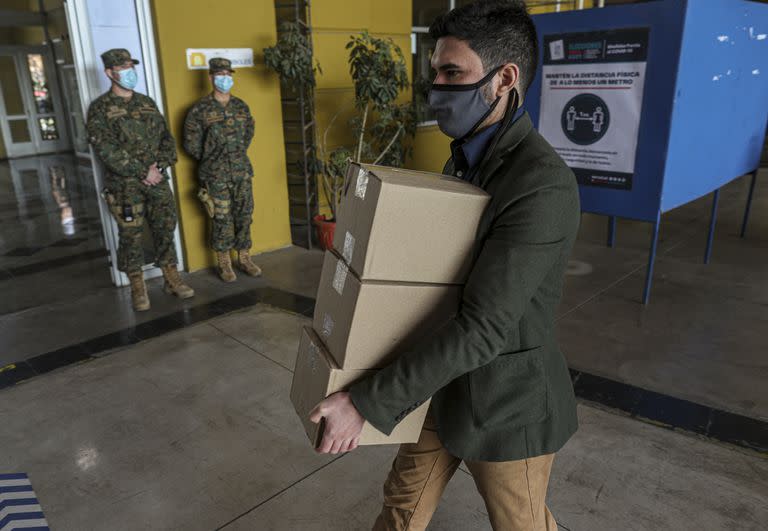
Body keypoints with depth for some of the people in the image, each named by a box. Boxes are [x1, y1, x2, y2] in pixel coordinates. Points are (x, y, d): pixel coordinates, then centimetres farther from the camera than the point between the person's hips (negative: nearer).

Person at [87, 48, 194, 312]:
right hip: (125, 185, -4)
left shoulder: (147, 103, 13)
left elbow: (167, 138, 11)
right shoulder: (100, 108, -4)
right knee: (131, 236, 2)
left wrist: (160, 165, -6)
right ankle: (138, 288, 14)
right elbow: (107, 150, -13)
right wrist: (142, 172, -16)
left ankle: (172, 280, 18)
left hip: (158, 181, 5)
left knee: (165, 230, 7)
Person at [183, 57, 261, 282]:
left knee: (244, 215, 8)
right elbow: (191, 143, -2)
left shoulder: (241, 106, 7)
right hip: (216, 175, -4)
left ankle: (244, 258, 21)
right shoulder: (200, 109, -7)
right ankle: (224, 263, 13)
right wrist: (211, 161, 5)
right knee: (222, 219, 1)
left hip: (242, 171, 4)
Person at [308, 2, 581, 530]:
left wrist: (367, 403, -29)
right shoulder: (465, 158, 2)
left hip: (506, 399, -7)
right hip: (445, 381, 7)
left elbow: (483, 327, -32)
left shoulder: (544, 185, -28)